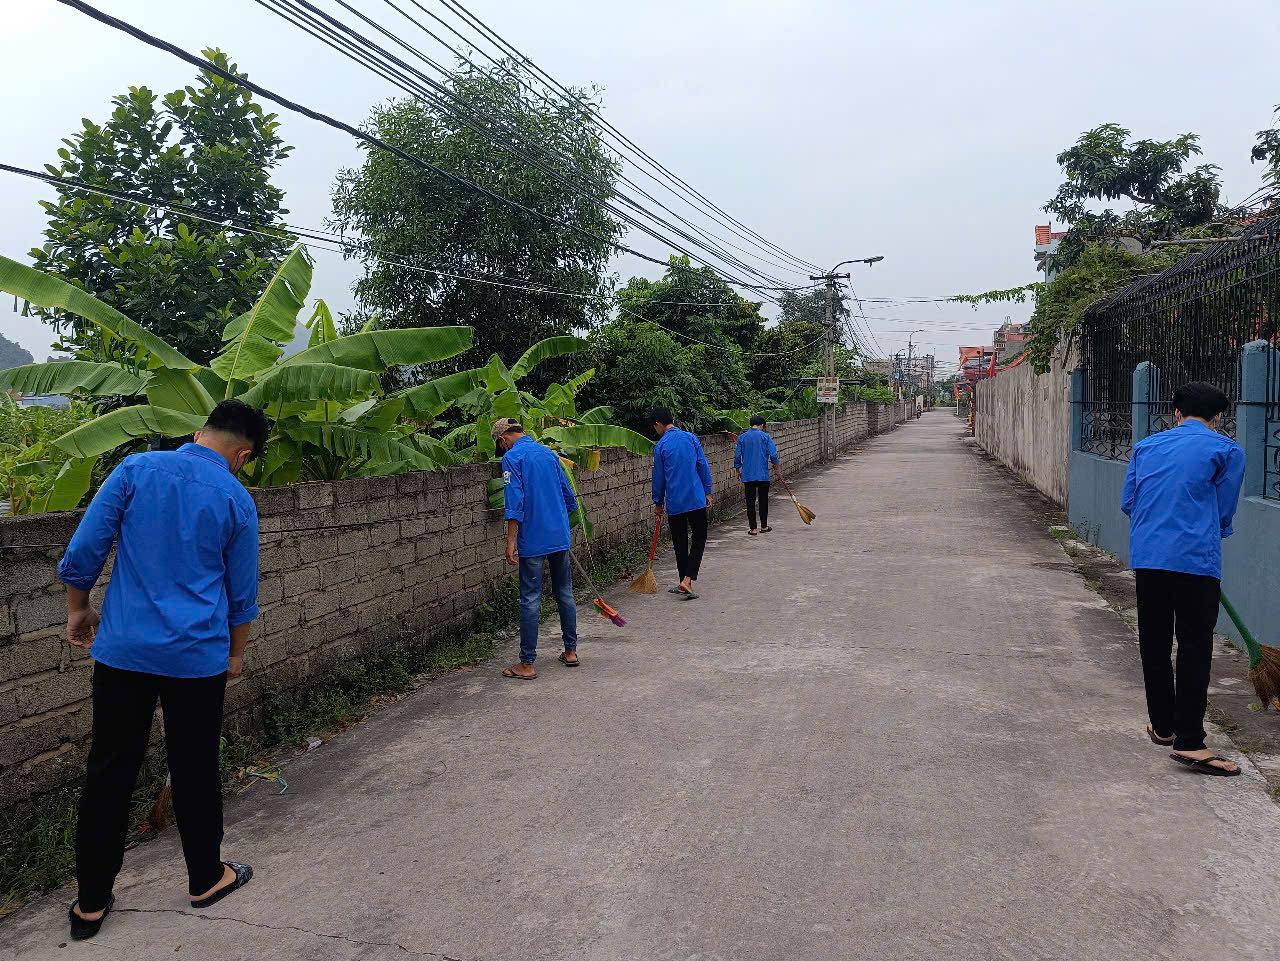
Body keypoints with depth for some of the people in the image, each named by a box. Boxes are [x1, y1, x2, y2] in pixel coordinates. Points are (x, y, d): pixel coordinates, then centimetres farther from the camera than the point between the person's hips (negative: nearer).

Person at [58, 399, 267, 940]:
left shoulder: (137, 469, -2)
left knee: (109, 772, 12)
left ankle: (91, 903, 21)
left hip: (123, 650, 2)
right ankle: (206, 878, 29)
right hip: (198, 656, -1)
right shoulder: (237, 499, -3)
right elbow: (242, 593, 5)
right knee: (195, 770, 13)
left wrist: (77, 610, 13)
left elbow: (83, 551, -3)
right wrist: (237, 652, 19)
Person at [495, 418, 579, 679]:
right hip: (560, 536, 7)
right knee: (565, 593, 15)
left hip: (533, 540, -6)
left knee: (530, 600, -2)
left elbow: (514, 501, -16)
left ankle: (527, 664, 3)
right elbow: (568, 494, 18)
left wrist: (511, 541, -16)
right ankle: (571, 650, 24)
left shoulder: (512, 457, -7)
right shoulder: (548, 453, 14)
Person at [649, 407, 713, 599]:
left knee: (680, 543, 11)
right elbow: (703, 466, 2)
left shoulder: (660, 446, -4)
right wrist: (708, 492, 11)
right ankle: (687, 580, -7)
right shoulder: (691, 438, 1)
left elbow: (658, 477, 1)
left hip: (674, 503, -1)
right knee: (699, 538, 7)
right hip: (696, 499, 1)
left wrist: (658, 502, 13)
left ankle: (684, 582, 17)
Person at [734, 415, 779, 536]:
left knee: (750, 502, 6)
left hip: (747, 476, 1)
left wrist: (738, 470, 15)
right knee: (763, 501, 11)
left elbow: (737, 456, 2)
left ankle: (753, 528, 6)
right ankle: (764, 526, 18)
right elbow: (773, 454, -8)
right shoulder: (765, 436, -4)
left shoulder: (742, 437, 2)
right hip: (763, 475, -1)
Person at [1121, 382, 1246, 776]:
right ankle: (1189, 742, -4)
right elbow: (1223, 512, 9)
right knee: (1194, 647, -1)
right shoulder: (1227, 450, 4)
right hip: (1196, 559, -4)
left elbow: (1128, 502, 16)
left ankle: (1163, 726, 25)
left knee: (1154, 643, 14)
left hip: (1146, 556, 4)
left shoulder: (1146, 446, 14)